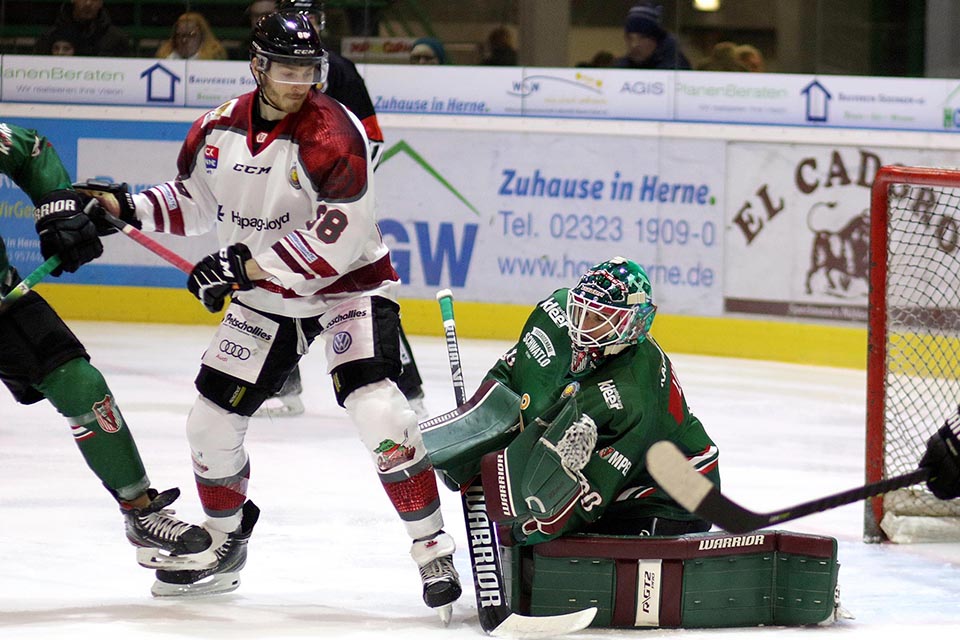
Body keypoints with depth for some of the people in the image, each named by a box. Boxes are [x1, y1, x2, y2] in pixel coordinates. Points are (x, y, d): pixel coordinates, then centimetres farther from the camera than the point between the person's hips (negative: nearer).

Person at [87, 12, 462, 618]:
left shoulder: (332, 132, -25)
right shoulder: (219, 129, -5)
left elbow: (340, 239, -29)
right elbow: (193, 201, 14)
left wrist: (245, 265, -31)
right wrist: (124, 208, -1)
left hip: (347, 287, -6)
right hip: (264, 298, 6)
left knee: (378, 409, -25)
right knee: (212, 422, 6)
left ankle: (434, 552, -14)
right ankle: (224, 548, 30)